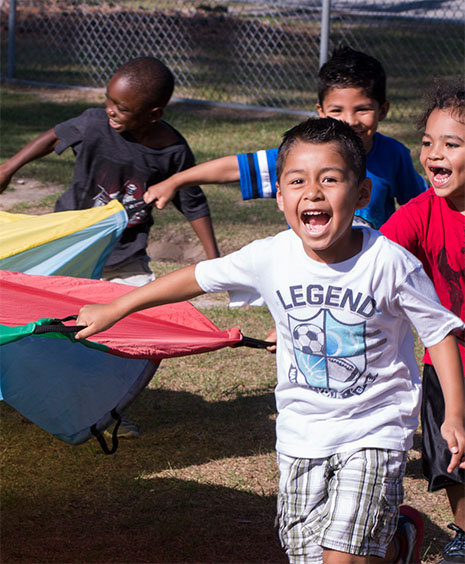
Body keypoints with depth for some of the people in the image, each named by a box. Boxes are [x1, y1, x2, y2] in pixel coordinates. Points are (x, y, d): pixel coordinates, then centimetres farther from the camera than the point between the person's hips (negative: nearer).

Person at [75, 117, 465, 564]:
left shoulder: (389, 262, -18)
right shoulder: (271, 257, -11)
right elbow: (198, 277, 3)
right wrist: (113, 310, 9)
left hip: (373, 430, -4)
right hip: (301, 432, 4)